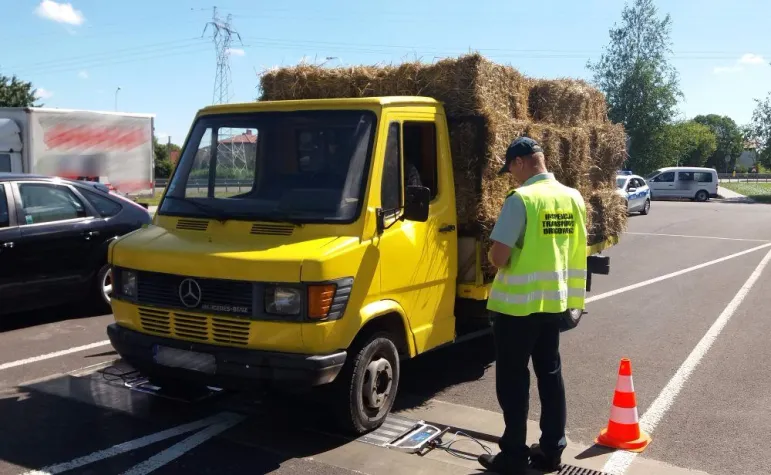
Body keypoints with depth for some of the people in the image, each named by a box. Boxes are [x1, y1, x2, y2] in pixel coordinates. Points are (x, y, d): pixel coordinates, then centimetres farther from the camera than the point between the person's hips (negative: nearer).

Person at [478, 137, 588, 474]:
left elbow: (498, 257, -21)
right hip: (555, 301, 7)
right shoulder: (572, 198, 5)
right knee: (550, 374, 16)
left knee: (512, 380, 4)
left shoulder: (521, 199, -18)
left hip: (518, 304, -7)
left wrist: (494, 257, 1)